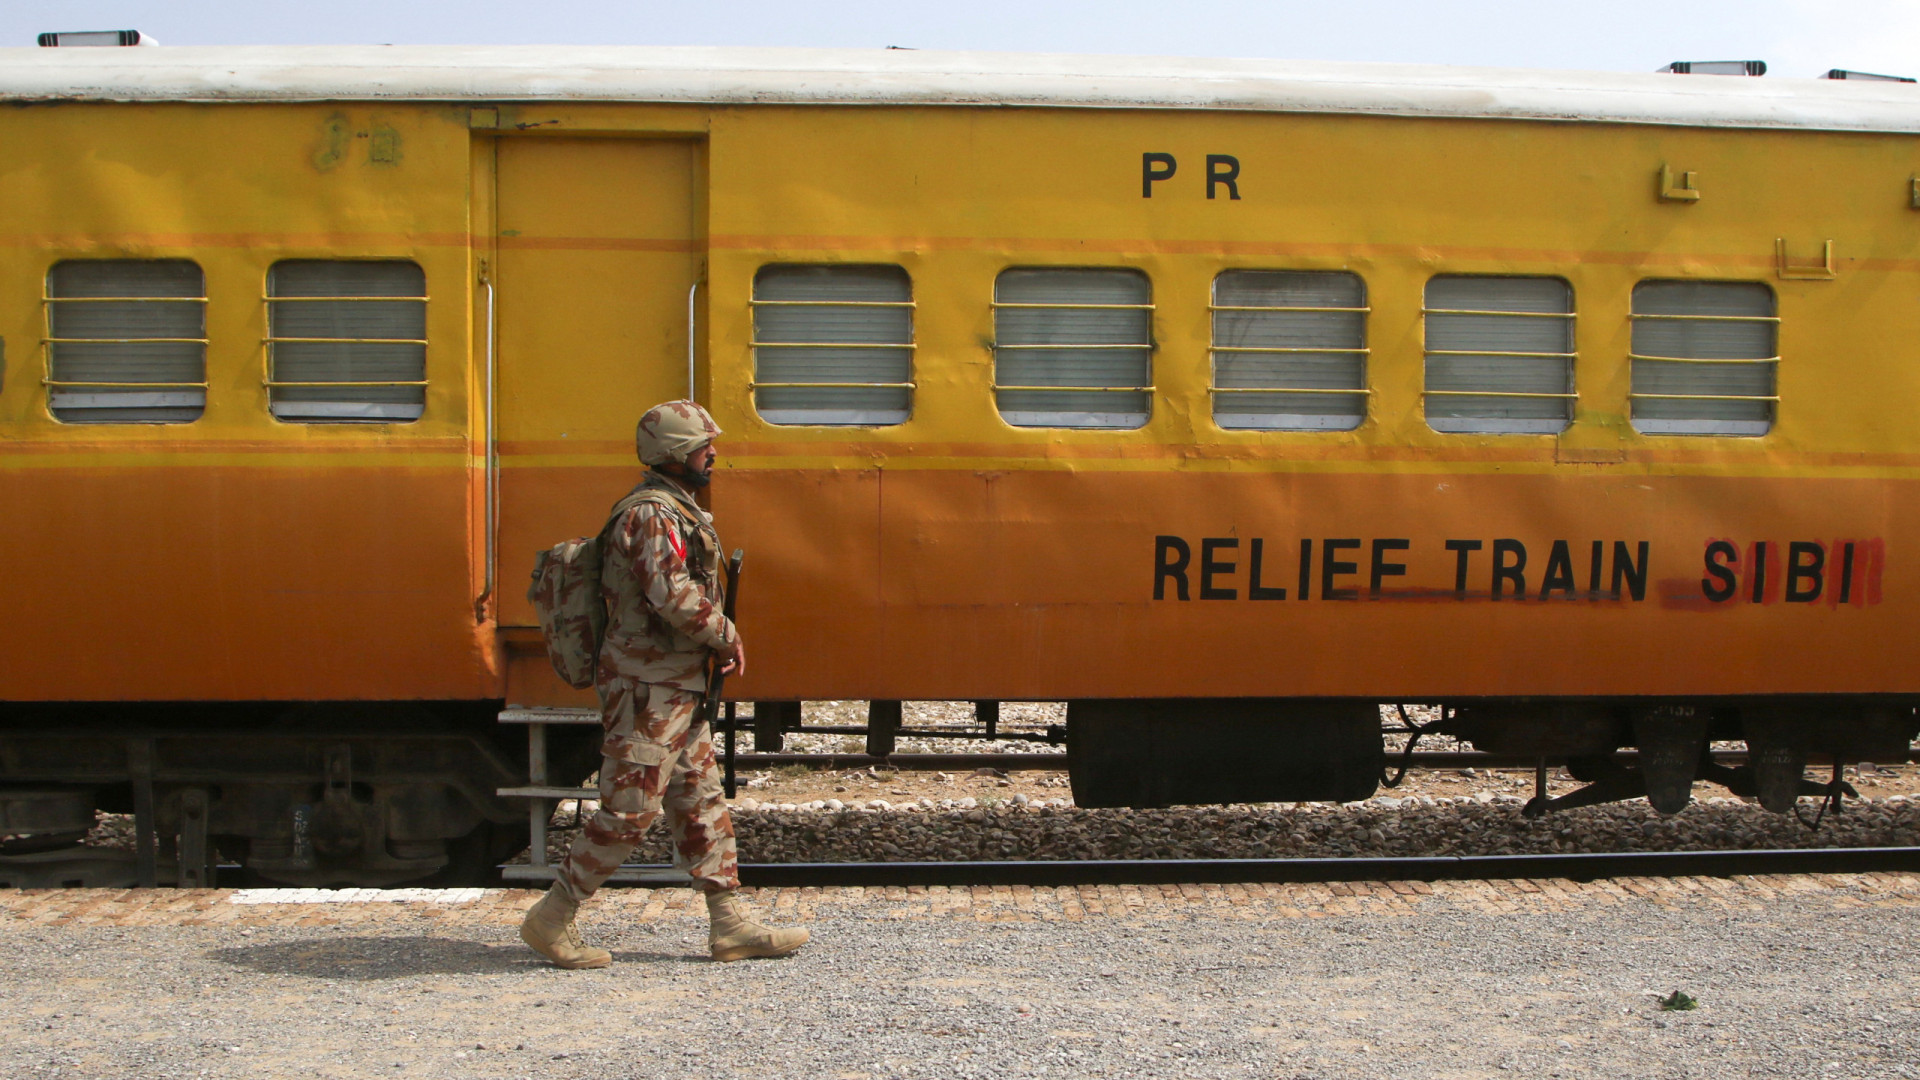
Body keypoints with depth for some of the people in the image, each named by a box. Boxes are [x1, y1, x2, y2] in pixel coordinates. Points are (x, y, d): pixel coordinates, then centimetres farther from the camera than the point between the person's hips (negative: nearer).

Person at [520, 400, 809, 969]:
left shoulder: (673, 510, 16)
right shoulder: (653, 514, -17)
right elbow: (674, 596, -26)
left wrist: (716, 635, 8)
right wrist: (727, 635, -13)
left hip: (675, 689, 11)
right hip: (649, 691, -11)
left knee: (702, 801, 10)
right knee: (629, 810, -6)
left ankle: (730, 924, 15)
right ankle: (550, 919, 5)